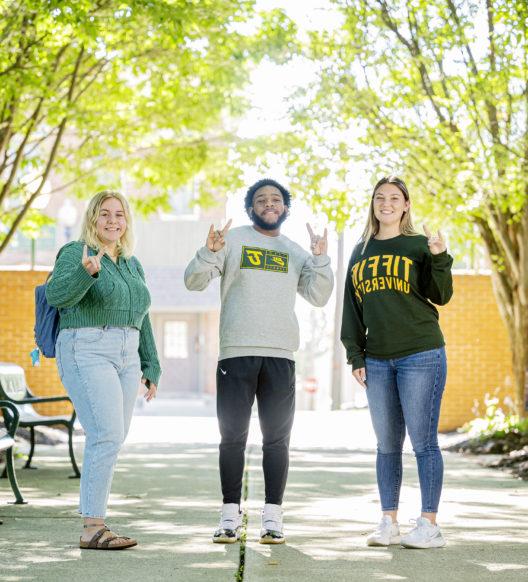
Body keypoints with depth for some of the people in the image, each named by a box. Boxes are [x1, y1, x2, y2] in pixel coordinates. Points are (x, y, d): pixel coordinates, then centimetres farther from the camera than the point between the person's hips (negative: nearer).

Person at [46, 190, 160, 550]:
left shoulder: (131, 265, 17)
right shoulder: (75, 254, -4)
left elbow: (141, 321, 21)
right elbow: (58, 293, -23)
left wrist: (151, 368, 17)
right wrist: (85, 272, -42)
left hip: (125, 358, 8)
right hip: (86, 353, -8)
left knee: (110, 440, 4)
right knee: (108, 436, -17)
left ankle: (93, 519, 8)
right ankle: (93, 529, -17)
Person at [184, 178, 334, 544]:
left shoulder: (296, 253, 16)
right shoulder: (232, 240, 8)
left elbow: (319, 297, 9)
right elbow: (195, 281, 1)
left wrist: (320, 258, -4)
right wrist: (210, 252, -18)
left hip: (281, 355, 2)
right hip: (236, 352, -2)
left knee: (277, 439, 2)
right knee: (233, 437, 0)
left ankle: (273, 518, 6)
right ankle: (231, 516, 5)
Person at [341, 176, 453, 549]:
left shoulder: (419, 246, 2)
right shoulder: (361, 252, 15)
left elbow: (441, 296, -6)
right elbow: (352, 308, 16)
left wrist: (440, 259, -21)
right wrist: (355, 355, 10)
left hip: (420, 356, -5)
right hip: (377, 361, 5)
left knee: (423, 441, -5)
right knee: (387, 444, 8)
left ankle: (430, 525, -2)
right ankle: (389, 523, 14)